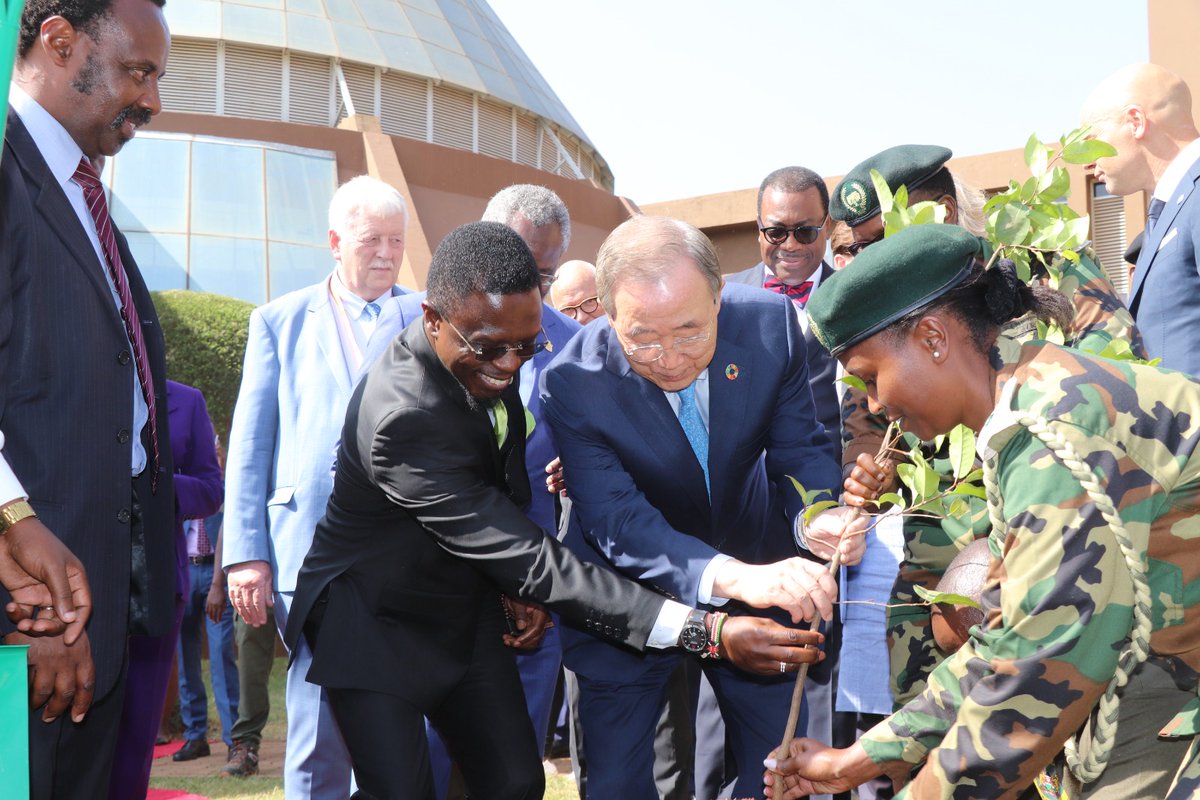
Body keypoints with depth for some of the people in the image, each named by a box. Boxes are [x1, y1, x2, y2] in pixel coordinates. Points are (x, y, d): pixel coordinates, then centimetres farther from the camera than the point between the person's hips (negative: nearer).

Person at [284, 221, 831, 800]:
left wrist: (518, 583, -5)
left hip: (464, 610, 7)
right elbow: (527, 560, -34)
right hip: (375, 623, -7)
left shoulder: (489, 357, -9)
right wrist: (707, 632, -37)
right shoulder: (404, 418, -34)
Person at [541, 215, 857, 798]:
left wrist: (812, 517, -34)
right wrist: (730, 576, -48)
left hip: (754, 569, 3)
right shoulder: (572, 383, -27)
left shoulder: (772, 324, -20)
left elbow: (799, 449, -10)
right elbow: (617, 521, -32)